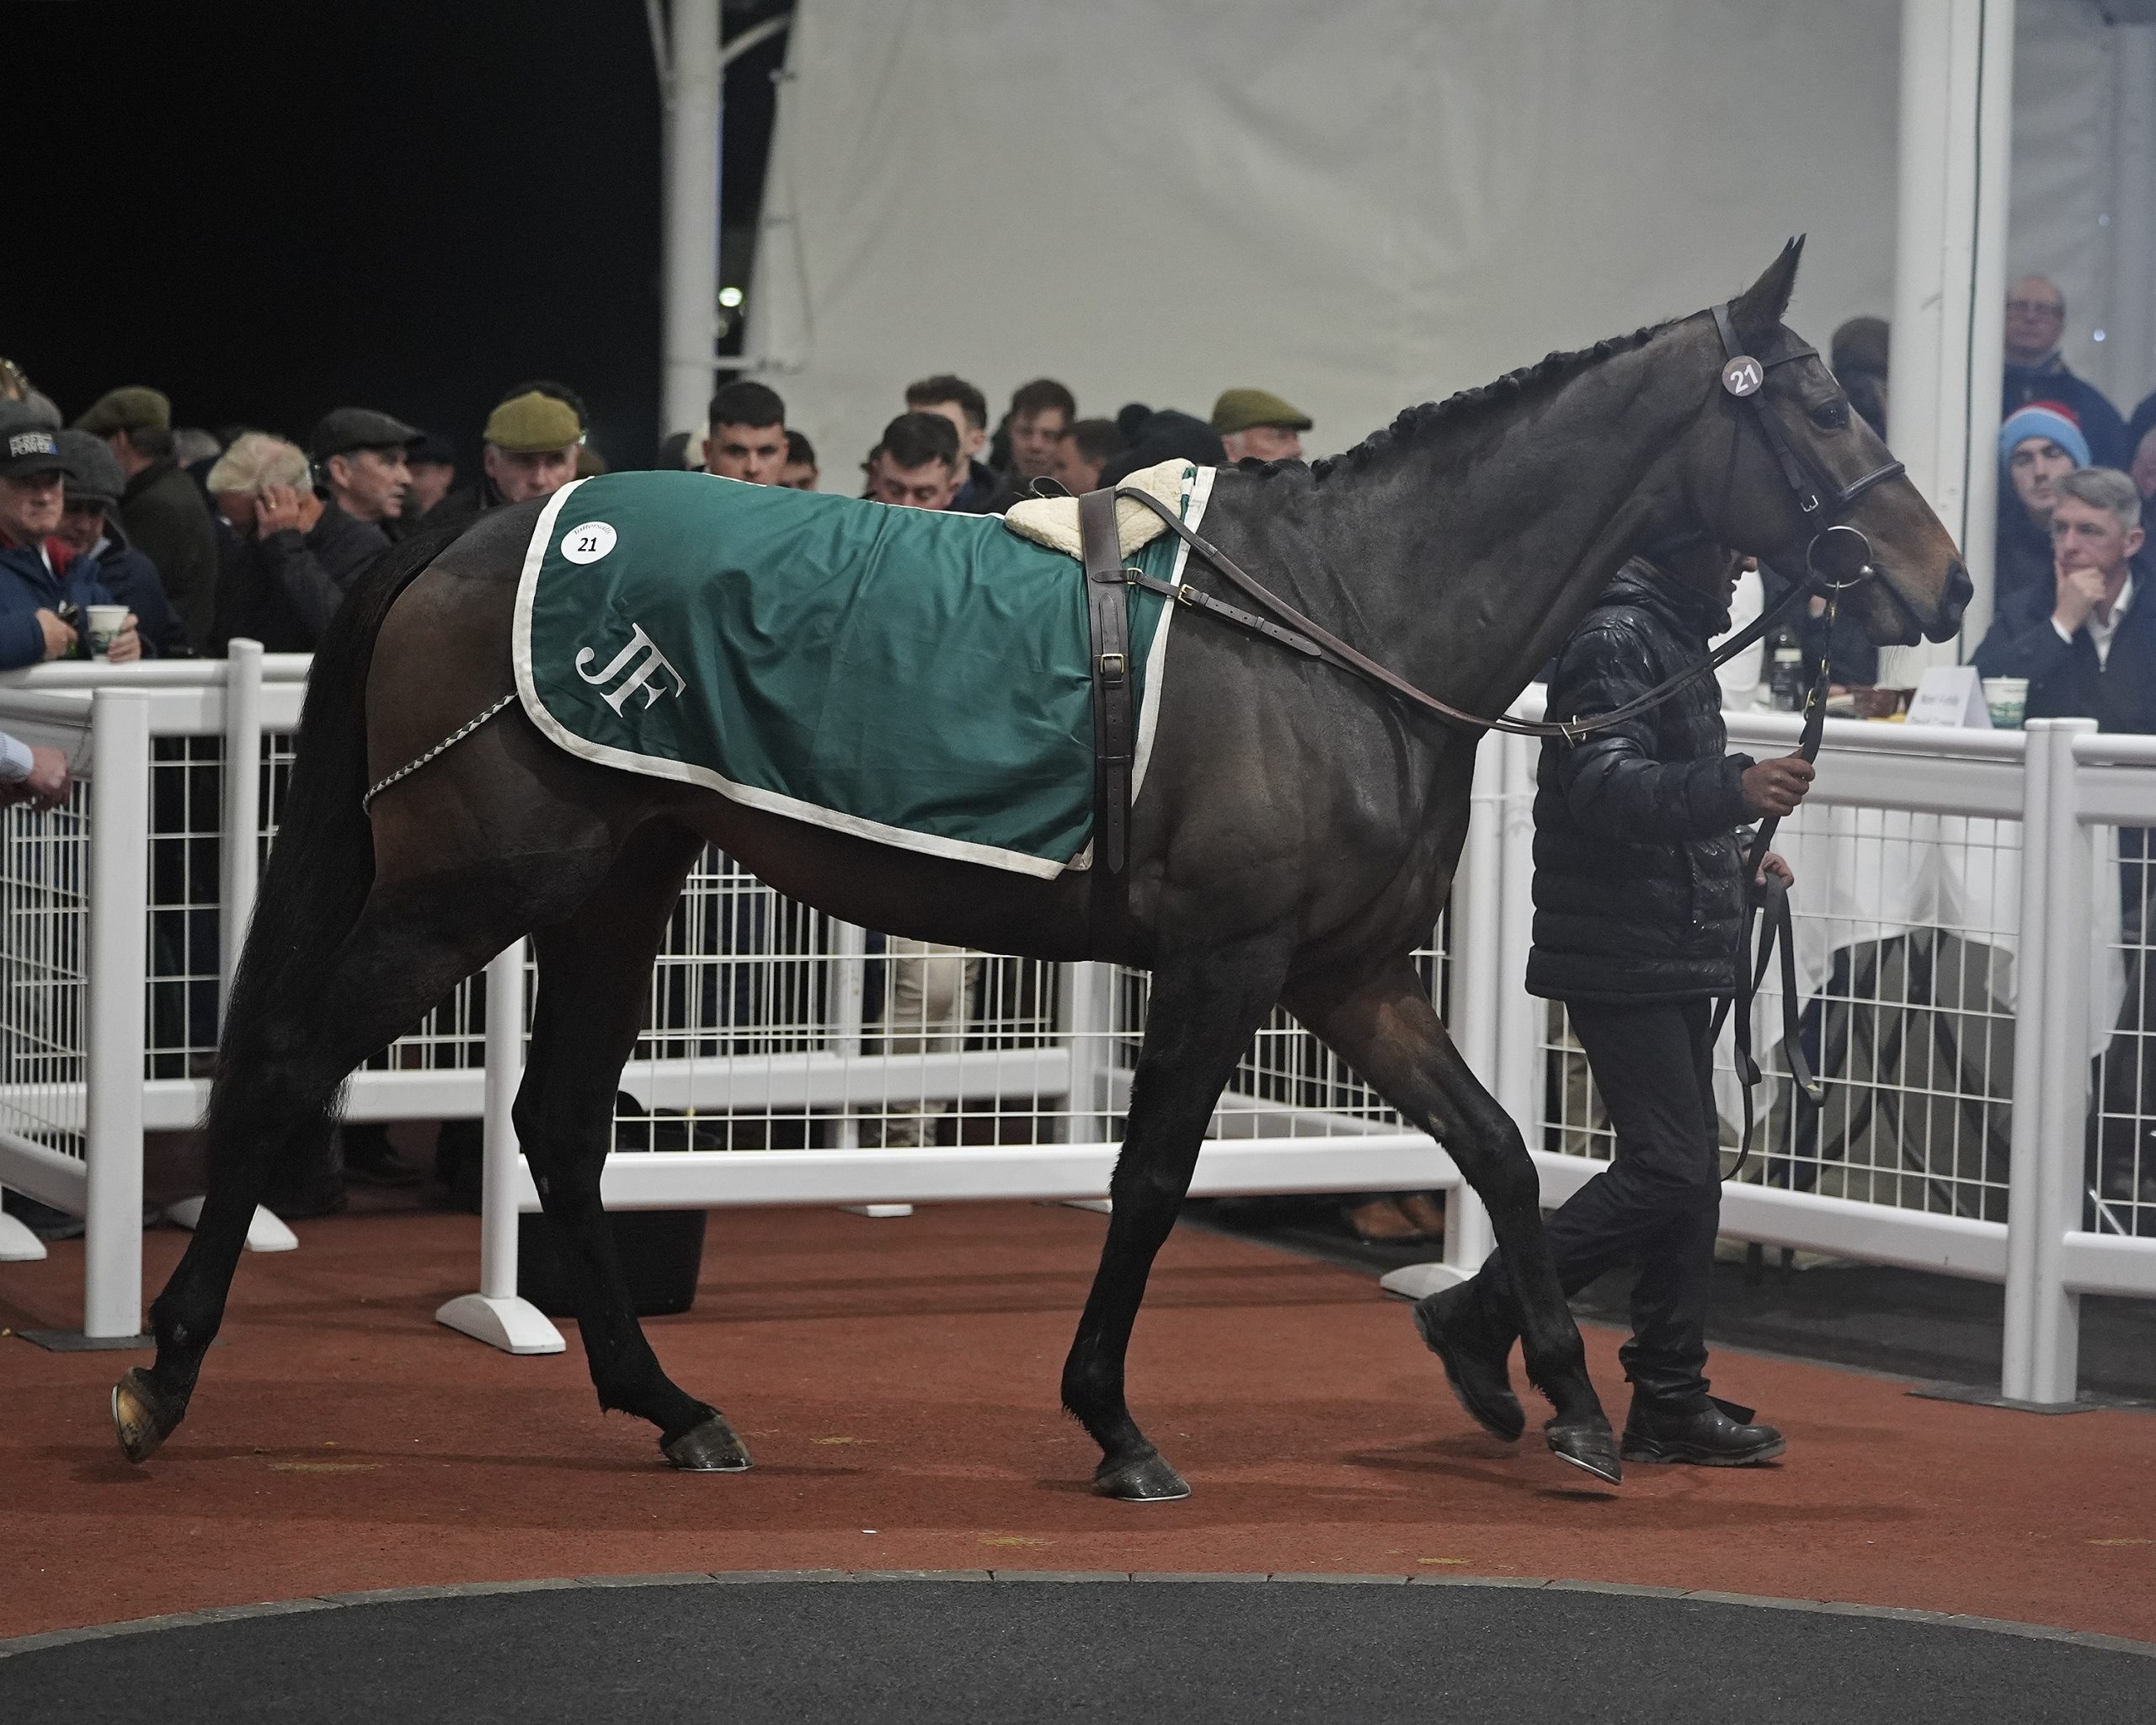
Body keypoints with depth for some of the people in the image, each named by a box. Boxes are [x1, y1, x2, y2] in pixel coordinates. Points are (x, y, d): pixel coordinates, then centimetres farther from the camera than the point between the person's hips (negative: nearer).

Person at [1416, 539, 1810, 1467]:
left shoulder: (1674, 642, 19)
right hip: (1624, 961, -11)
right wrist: (1733, 789, -41)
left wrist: (1732, 860, 21)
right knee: (1668, 1165, -12)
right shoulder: (1613, 641, -15)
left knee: (1688, 1167, 10)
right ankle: (1480, 1316, 0)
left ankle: (1670, 1399, 14)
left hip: (1674, 956, 11)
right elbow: (1604, 787, -29)